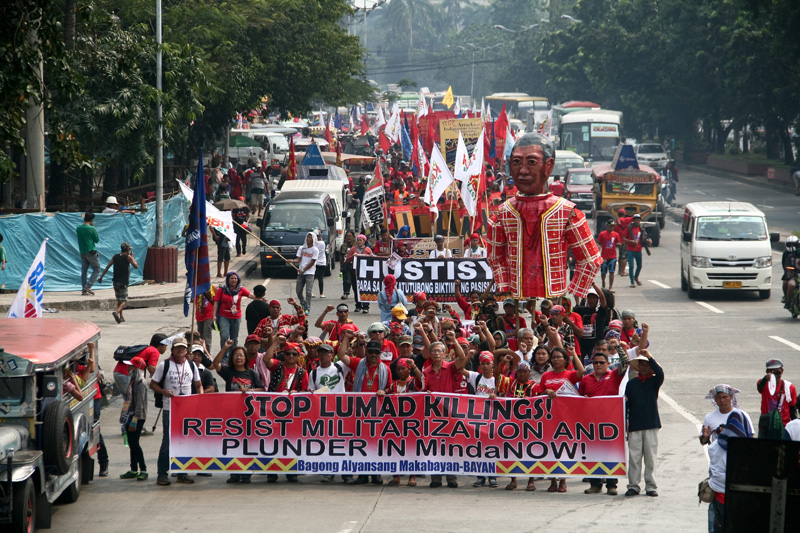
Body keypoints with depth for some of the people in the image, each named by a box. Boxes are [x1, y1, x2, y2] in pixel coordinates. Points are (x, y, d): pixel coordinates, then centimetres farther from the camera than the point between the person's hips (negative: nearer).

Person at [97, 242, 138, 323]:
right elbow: (136, 266, 1)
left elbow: (108, 266, 2)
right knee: (124, 301, -6)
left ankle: (121, 317, 22)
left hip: (116, 281, 5)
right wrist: (132, 257, 12)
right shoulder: (128, 257, -6)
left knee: (119, 300, 19)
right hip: (123, 282, -5)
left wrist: (101, 277, 4)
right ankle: (116, 312, -32)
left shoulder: (115, 256, 7)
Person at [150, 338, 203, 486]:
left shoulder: (191, 366, 11)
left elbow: (198, 385, 19)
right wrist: (165, 392, -14)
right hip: (169, 409, -3)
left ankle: (182, 473, 12)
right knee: (167, 442, -5)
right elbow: (153, 384, 4)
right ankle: (162, 474, 1)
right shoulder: (164, 365, 1)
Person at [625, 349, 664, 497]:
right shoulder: (631, 383, 10)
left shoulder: (654, 382, 5)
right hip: (634, 426, 1)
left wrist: (650, 357, -20)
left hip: (651, 425, -1)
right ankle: (633, 485, 4)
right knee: (634, 456, 0)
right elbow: (626, 402, 11)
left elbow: (660, 374, -17)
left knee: (650, 457, 1)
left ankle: (651, 486, 7)